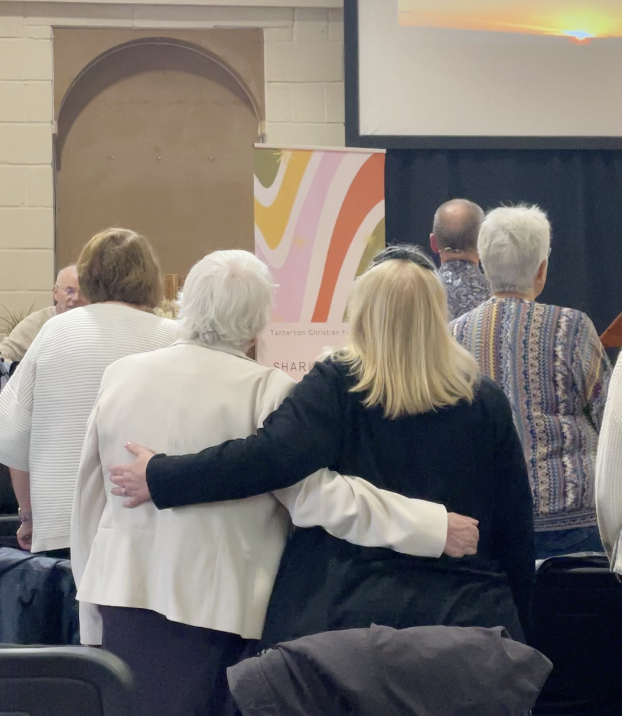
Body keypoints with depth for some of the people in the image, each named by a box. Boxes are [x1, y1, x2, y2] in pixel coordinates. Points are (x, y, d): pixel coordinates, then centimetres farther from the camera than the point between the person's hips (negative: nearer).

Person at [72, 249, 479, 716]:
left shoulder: (121, 376, 4)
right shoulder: (266, 391, -12)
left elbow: (89, 500, 11)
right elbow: (318, 494, -16)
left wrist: (92, 620, 21)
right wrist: (434, 526, -12)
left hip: (124, 591, 4)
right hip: (217, 605, -4)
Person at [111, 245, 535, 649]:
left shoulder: (337, 385, -6)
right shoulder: (487, 404, 3)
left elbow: (272, 456, -18)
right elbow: (516, 524, 6)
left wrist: (160, 478, -11)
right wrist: (516, 622, 17)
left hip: (348, 610, -2)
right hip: (468, 618, 2)